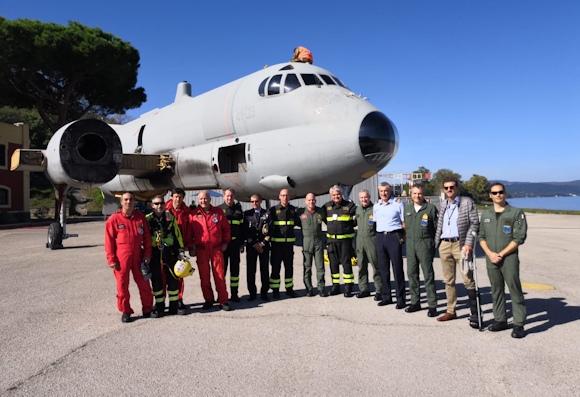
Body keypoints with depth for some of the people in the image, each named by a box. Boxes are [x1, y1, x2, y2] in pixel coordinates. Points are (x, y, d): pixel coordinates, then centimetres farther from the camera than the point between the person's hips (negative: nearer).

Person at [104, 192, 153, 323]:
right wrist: (111, 259, -7)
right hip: (121, 258, -2)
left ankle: (147, 308, 23)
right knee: (122, 285, 5)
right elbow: (109, 241, -4)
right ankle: (125, 311, 19)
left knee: (143, 283, 8)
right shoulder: (114, 219, -4)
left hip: (138, 256, 2)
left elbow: (147, 237, 10)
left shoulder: (140, 217, 6)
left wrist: (147, 254, 4)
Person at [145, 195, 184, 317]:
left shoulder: (170, 217, 6)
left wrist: (181, 250, 2)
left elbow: (177, 234, 7)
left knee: (173, 279, 3)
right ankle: (159, 306, 17)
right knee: (156, 280, 5)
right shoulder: (148, 219, 3)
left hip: (170, 252, 1)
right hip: (154, 253, 0)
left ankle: (174, 306, 16)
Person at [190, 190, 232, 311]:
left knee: (219, 275, -2)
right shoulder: (194, 214, 4)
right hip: (201, 250, 1)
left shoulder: (218, 212, 6)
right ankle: (208, 300, 18)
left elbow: (226, 228, 13)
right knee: (204, 276, 6)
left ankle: (223, 301, 5)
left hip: (216, 248, 0)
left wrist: (225, 242, 7)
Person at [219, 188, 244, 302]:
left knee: (235, 268, 6)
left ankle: (234, 293, 15)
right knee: (222, 268, 2)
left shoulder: (238, 210, 12)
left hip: (235, 243, 3)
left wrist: (242, 243, 9)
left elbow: (241, 227, 13)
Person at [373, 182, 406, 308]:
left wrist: (403, 237, -9)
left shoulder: (397, 204, 0)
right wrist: (375, 236, 10)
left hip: (394, 236, -5)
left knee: (397, 268, -3)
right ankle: (386, 297, 18)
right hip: (380, 237, 5)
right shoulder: (376, 206, 14)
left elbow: (404, 222, 0)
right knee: (383, 268, 8)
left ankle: (401, 299, 4)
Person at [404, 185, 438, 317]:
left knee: (428, 275, -2)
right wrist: (407, 236, 12)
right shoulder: (407, 208, 13)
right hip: (410, 244, 5)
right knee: (411, 274, 9)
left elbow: (437, 227, -1)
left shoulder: (431, 208, -2)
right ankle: (415, 302, 20)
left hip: (425, 244, -5)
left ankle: (432, 305, 4)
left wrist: (434, 244, -4)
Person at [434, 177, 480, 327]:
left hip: (461, 244, -5)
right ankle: (451, 311, 21)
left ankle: (474, 314, 2)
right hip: (444, 245, 5)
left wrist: (468, 244, -14)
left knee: (468, 280, -6)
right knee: (448, 280, 11)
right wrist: (436, 244, 12)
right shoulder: (442, 204, 15)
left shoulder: (467, 202, 0)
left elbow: (475, 223, -6)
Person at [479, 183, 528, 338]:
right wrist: (490, 253, -5)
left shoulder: (517, 213, -2)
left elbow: (519, 238, -7)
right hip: (491, 259, 4)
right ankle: (500, 320, 21)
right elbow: (482, 237, 12)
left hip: (509, 258, -4)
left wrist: (501, 254, -11)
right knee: (496, 291, 11)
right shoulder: (485, 214, 12)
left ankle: (518, 324, 3)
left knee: (515, 291, -3)